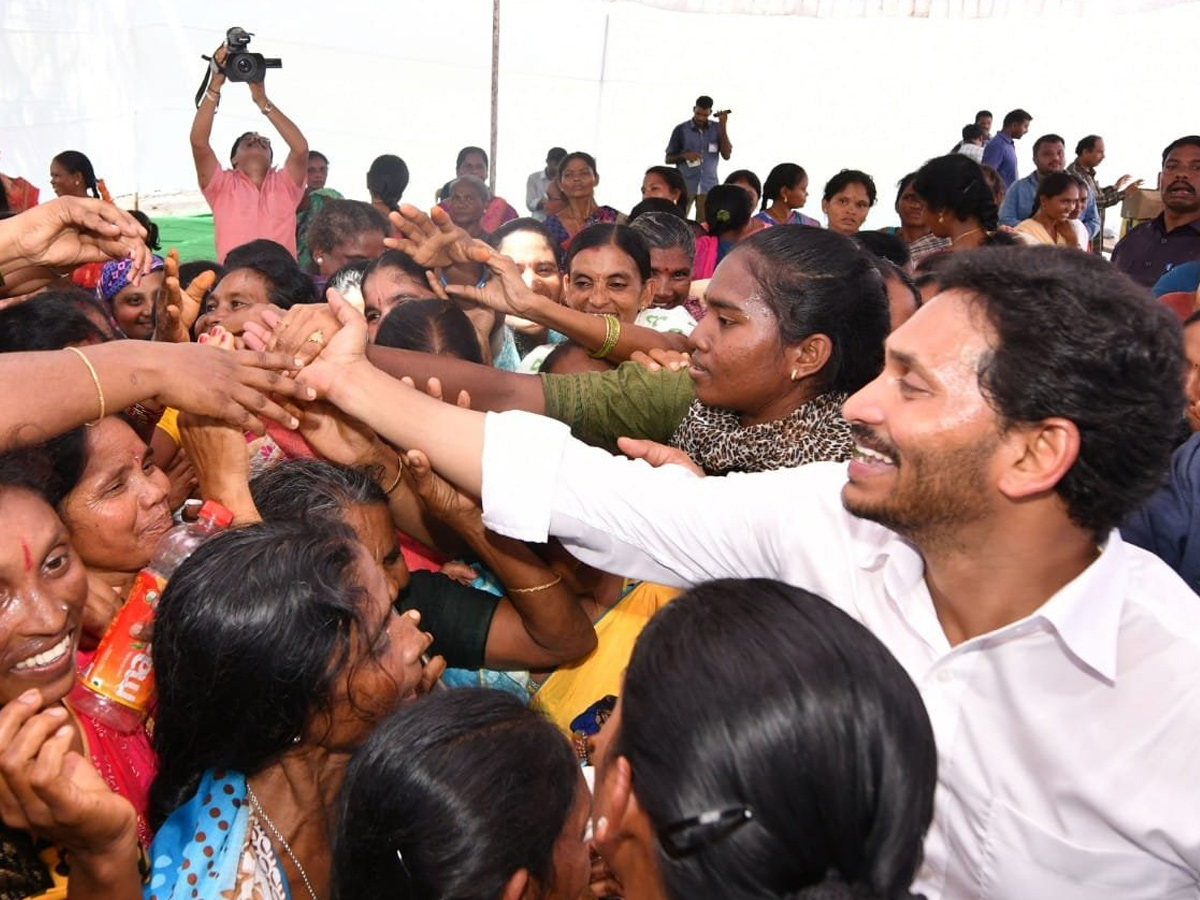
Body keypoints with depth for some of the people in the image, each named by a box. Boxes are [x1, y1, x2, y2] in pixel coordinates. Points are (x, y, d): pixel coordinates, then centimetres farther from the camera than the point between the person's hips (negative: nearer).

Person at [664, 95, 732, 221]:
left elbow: (726, 155, -3)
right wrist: (684, 156, -15)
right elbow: (668, 159, 5)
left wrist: (723, 127, -8)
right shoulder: (681, 129, 0)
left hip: (708, 187, 1)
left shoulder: (717, 129, 5)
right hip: (685, 186, -1)